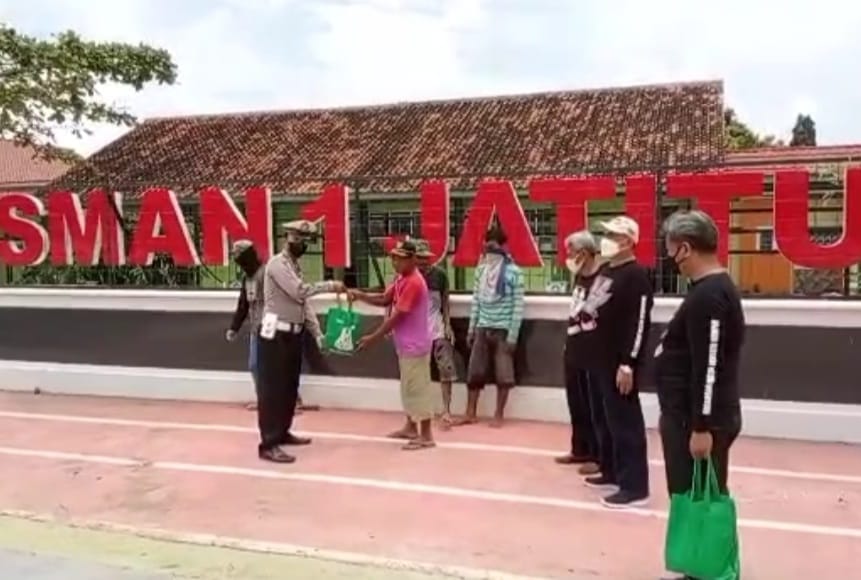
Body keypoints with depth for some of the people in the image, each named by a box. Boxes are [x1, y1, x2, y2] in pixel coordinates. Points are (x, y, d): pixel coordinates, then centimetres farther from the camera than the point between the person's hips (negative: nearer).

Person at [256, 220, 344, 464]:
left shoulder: (294, 266, 17)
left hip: (293, 334, 9)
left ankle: (282, 432, 27)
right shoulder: (278, 264, -12)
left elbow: (303, 302, 15)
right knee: (273, 389, -8)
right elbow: (300, 291, -24)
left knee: (289, 387, 15)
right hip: (275, 334, -9)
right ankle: (268, 444, -5)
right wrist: (329, 285, -17)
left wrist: (317, 333, 9)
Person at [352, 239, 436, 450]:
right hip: (405, 344, 10)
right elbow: (384, 300, 13)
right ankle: (411, 428, 30)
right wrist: (360, 296, -4)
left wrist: (373, 337, -17)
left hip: (415, 345, -10)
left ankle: (426, 436, 4)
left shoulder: (414, 283, -22)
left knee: (418, 388, -4)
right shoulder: (401, 279, 9)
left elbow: (397, 317, -22)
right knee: (409, 387, 18)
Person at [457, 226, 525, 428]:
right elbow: (476, 300, 11)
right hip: (482, 328, 5)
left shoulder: (513, 272, -8)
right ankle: (471, 413, 17)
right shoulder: (481, 269, 7)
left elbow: (518, 305, -9)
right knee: (474, 372, 6)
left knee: (503, 375, 3)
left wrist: (513, 334, -12)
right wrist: (471, 328, 9)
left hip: (503, 330, -4)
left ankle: (499, 415, 15)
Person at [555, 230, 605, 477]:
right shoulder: (578, 276, 13)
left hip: (596, 353, -9)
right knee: (576, 405, 16)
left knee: (597, 407, 0)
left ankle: (599, 456, 10)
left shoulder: (606, 275, -14)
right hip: (574, 350, 9)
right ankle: (580, 450, 29)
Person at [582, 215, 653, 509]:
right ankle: (611, 472, 30)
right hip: (600, 359, 10)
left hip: (620, 362, -10)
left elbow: (639, 323, -20)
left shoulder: (636, 276, -15)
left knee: (625, 421, -5)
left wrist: (628, 364, -22)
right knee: (604, 419, 17)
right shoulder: (606, 272, 14)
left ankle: (635, 486, 2)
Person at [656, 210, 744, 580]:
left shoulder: (708, 297, -21)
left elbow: (709, 368, -24)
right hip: (692, 415, 10)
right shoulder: (713, 289, 13)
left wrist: (701, 428, -22)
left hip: (701, 421, -10)